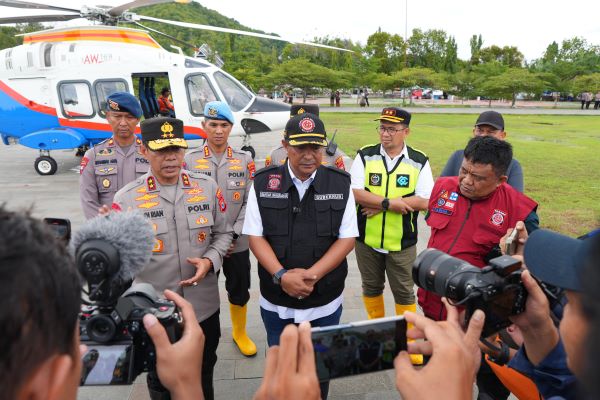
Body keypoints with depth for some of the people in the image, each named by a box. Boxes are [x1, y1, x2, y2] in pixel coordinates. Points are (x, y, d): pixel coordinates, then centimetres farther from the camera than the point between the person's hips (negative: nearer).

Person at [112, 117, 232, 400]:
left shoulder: (208, 188, -3)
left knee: (204, 376, 26)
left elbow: (223, 233, 5)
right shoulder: (126, 199, -11)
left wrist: (209, 260, -14)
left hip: (204, 306, 2)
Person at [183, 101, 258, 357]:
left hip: (237, 243, 1)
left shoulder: (244, 160, 2)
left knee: (239, 290, 14)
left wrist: (233, 234, -11)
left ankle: (240, 333, 38)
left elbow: (251, 202, -1)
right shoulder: (189, 160, -1)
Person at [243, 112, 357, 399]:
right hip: (276, 300, 0)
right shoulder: (263, 182, -6)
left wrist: (312, 275, -18)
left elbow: (347, 238, -6)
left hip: (325, 300, 0)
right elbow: (255, 236, -5)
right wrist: (281, 275, -19)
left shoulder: (340, 183, -6)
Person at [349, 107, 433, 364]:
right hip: (367, 239, 2)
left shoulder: (419, 161, -4)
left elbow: (425, 201, -14)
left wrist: (378, 205, -18)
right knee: (371, 287, 18)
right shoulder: (365, 156, -3)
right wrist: (389, 202, -23)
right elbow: (355, 193, -12)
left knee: (404, 292, 10)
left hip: (402, 242, -1)